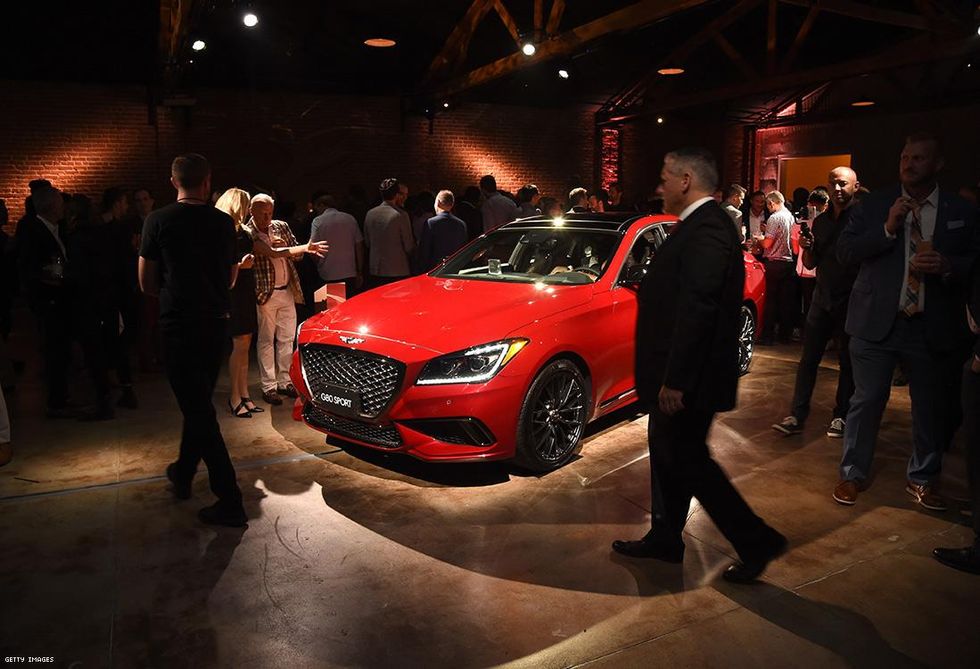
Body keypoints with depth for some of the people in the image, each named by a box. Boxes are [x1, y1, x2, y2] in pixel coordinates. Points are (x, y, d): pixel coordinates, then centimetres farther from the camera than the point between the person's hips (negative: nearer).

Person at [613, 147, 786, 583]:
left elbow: (697, 309, -27)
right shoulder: (700, 224, 12)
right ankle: (664, 539, 33)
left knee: (687, 460, 2)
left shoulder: (705, 229, -21)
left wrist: (675, 380, -25)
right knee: (667, 454, 18)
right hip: (675, 374, 10)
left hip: (688, 380, -10)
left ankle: (757, 541, 16)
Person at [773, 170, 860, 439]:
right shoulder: (820, 221, 11)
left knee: (847, 361, 7)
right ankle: (797, 416, 4)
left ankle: (841, 416, 16)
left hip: (850, 300, -4)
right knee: (808, 358, 1)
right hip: (822, 297, 5)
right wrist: (806, 248, -5)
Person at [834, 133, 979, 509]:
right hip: (876, 322, -1)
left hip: (931, 327, 2)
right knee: (867, 400, 4)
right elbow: (844, 252, -5)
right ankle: (853, 474, 21)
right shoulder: (875, 205, 2)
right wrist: (887, 229, -17)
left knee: (930, 406, 11)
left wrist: (947, 266, -15)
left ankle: (922, 480, 30)